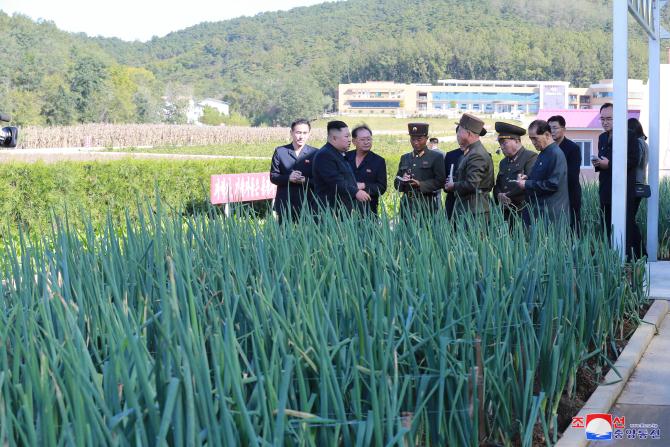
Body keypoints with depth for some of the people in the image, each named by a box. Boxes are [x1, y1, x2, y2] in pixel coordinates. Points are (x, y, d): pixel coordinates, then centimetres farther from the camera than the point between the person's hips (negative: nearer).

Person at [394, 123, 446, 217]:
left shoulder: (436, 157, 4)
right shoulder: (405, 158, 18)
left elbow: (440, 181, -6)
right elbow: (396, 183, 16)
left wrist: (420, 184, -18)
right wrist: (402, 181, -7)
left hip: (427, 206, -4)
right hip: (407, 205, 4)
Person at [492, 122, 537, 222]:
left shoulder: (531, 157, -4)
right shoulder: (503, 162, 21)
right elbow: (497, 185, 21)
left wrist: (507, 196, -11)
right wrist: (499, 195, -2)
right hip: (506, 213, 6)